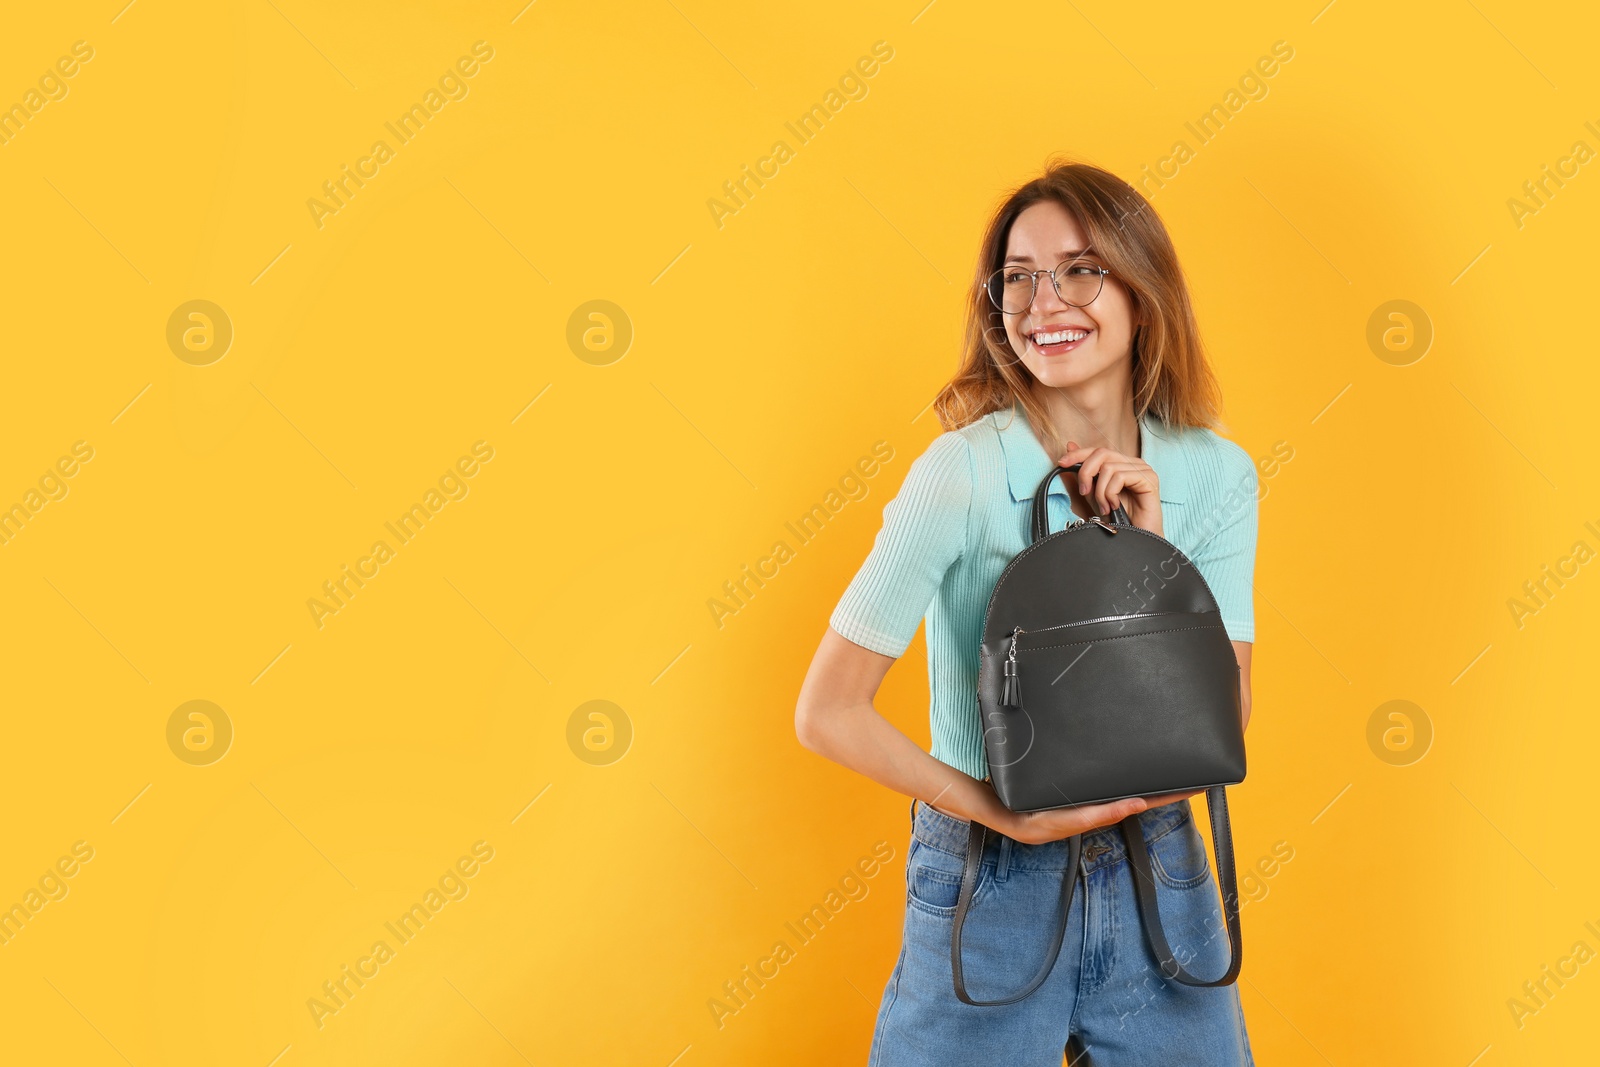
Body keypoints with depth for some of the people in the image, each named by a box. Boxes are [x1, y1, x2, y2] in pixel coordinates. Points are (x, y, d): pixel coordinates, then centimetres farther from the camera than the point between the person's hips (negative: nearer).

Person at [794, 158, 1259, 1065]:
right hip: (989, 887, -3)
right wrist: (1013, 818, -17)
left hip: (1158, 884, 4)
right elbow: (828, 711, -16)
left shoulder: (1217, 475, -4)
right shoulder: (963, 471, -16)